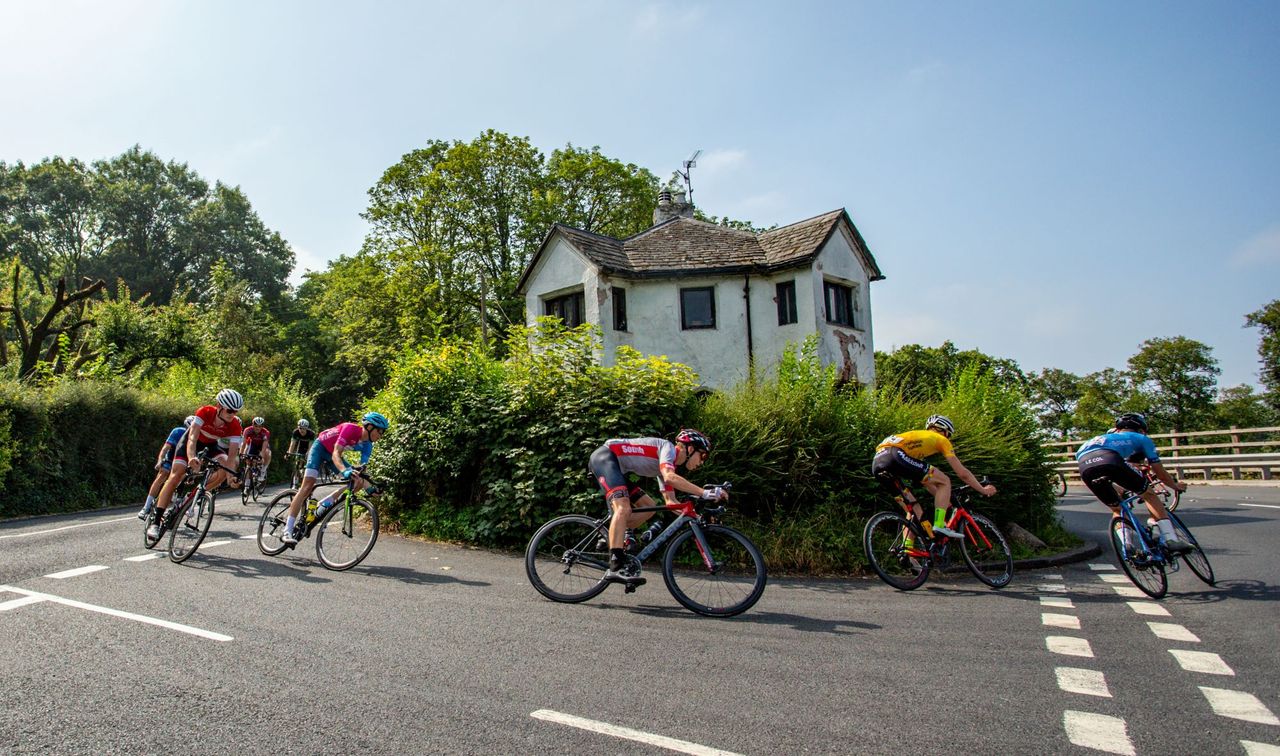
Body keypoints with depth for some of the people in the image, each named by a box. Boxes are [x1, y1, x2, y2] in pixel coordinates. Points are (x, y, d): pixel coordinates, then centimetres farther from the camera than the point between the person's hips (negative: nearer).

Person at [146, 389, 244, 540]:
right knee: (176, 476, -16)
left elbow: (233, 453, -32)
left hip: (211, 445, 2)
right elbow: (192, 437, -43)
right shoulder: (205, 412, -34)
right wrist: (191, 458, -61)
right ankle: (156, 522, -13)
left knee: (225, 468, -24)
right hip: (191, 441, -2)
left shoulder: (235, 425, -28)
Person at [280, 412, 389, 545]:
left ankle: (324, 504, -1)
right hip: (320, 447, -7)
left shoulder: (367, 445, -13)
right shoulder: (350, 429, -32)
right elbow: (336, 453, -40)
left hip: (333, 454, 7)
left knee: (357, 482, -10)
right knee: (307, 486, -17)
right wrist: (344, 471, -57)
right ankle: (287, 531, -17)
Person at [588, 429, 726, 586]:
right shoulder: (668, 447, -12)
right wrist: (706, 493, -32)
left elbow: (670, 501, 16)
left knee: (648, 506, 7)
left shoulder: (669, 465, 16)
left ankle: (612, 538, 7)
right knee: (624, 508, -27)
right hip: (604, 456, -10)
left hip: (617, 469, 10)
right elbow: (670, 477, -31)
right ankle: (616, 567, -31)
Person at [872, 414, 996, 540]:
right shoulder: (940, 439, 20)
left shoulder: (917, 436, 39)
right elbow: (963, 473, 20)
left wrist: (943, 498, 49)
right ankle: (939, 526, 0)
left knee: (913, 509, 19)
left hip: (877, 461, 8)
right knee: (945, 481, 8)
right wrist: (983, 490, 33)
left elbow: (924, 479, 42)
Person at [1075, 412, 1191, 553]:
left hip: (1083, 465, 5)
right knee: (1148, 494, 19)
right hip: (1109, 461, -5)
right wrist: (1176, 486, 55)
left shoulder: (1107, 436, 45)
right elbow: (1160, 473, 36)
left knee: (1117, 508, 26)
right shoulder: (1142, 439, 33)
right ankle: (1170, 538, 8)